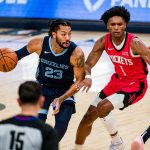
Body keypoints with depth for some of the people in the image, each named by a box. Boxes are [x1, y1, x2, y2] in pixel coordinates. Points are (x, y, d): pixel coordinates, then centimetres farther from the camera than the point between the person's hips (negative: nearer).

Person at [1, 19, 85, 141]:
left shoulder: (76, 53, -28)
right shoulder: (39, 43, -23)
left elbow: (79, 81, -17)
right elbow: (23, 52, 1)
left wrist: (61, 99, -26)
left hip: (64, 90, -1)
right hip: (42, 87, 1)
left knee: (62, 123, -17)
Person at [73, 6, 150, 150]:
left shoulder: (134, 43, -28)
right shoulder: (103, 42, -12)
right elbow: (88, 64, -6)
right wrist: (87, 77, -29)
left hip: (136, 84, -6)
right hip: (117, 81, 6)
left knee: (103, 106, -28)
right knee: (88, 118, 7)